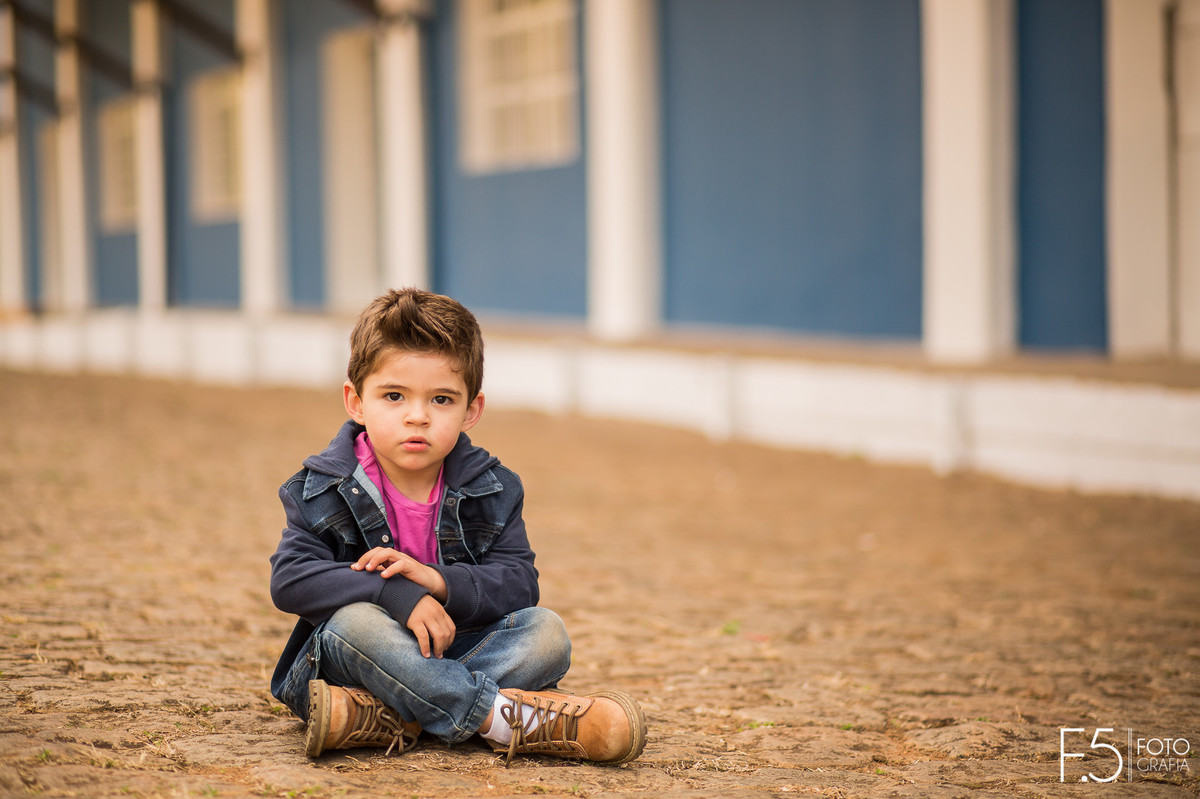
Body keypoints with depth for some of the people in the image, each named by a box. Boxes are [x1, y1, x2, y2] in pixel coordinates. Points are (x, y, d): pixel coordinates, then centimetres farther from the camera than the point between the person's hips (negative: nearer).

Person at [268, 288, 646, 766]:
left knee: (546, 631, -21)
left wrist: (440, 582, -26)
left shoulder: (491, 492, 2)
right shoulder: (322, 490, -5)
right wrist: (397, 595, -29)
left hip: (455, 653, 3)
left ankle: (390, 719, -37)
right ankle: (505, 719, -35)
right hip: (344, 661, -3)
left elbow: (519, 583, -7)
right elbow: (290, 580, -18)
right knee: (355, 620, -35)